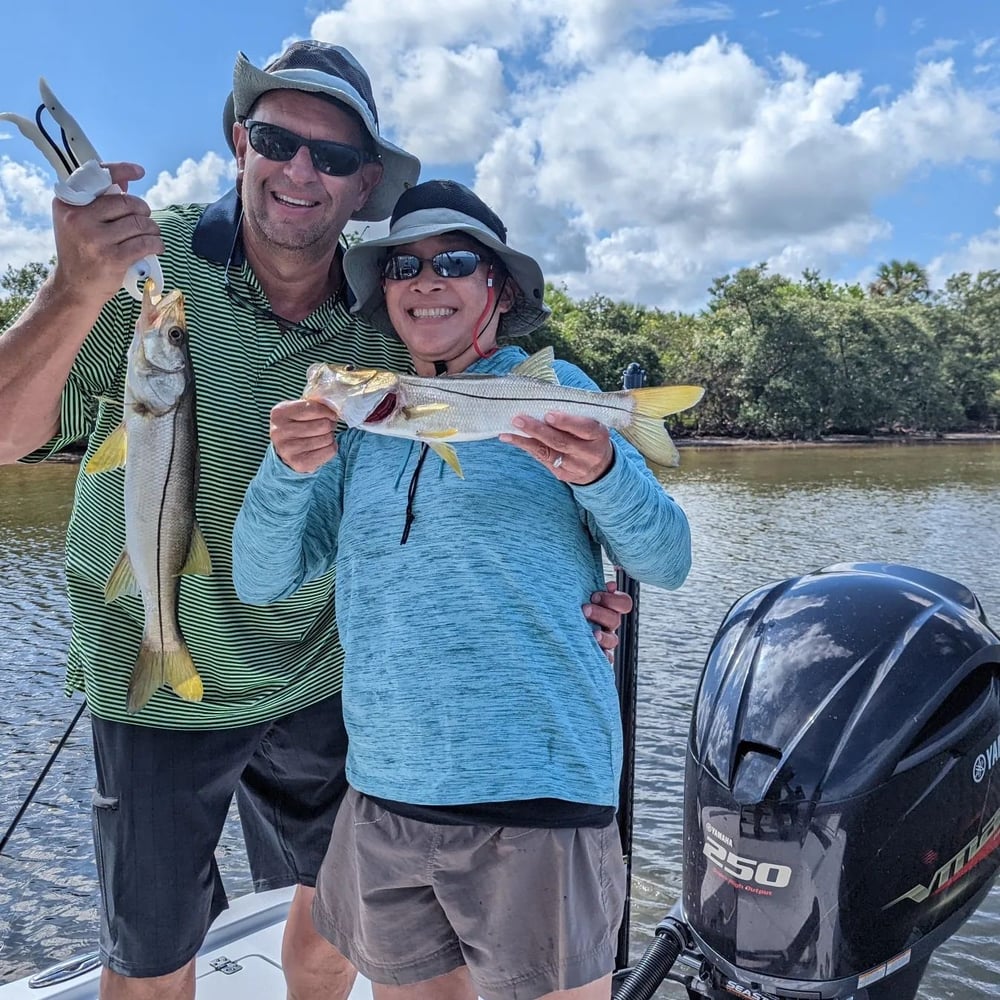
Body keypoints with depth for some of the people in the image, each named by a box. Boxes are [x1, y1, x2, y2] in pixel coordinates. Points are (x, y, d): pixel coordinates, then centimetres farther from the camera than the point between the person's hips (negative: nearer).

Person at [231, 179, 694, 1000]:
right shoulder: (360, 424, 8)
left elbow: (667, 563, -6)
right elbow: (263, 582, 3)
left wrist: (601, 472, -26)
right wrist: (288, 468, -15)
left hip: (534, 788, -4)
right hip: (383, 791, 4)